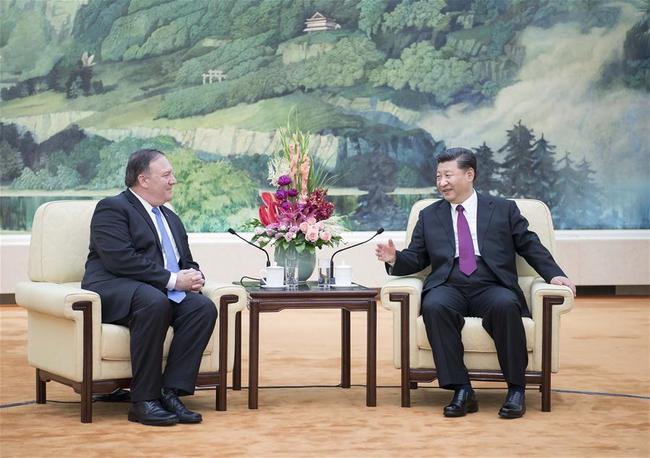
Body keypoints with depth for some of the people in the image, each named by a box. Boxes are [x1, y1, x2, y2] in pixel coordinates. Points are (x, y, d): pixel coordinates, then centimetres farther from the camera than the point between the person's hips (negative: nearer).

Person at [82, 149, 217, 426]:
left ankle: (171, 393, -25)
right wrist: (172, 280, -19)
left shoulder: (171, 218, 25)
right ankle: (143, 401, -33)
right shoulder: (112, 208, -2)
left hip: (164, 292, 8)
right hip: (114, 290, -7)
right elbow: (121, 259, -16)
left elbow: (188, 263, 27)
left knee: (204, 307, -22)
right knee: (155, 303, -38)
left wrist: (194, 278, 0)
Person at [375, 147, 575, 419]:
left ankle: (516, 389, -25)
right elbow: (416, 259, 18)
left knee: (505, 305, -37)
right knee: (434, 307, -35)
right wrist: (394, 259, -4)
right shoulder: (429, 216, 22)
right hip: (448, 288, 1)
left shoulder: (504, 210, 16)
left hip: (491, 287, -1)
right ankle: (461, 391, -31)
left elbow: (531, 246, 13)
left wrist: (554, 274, -2)